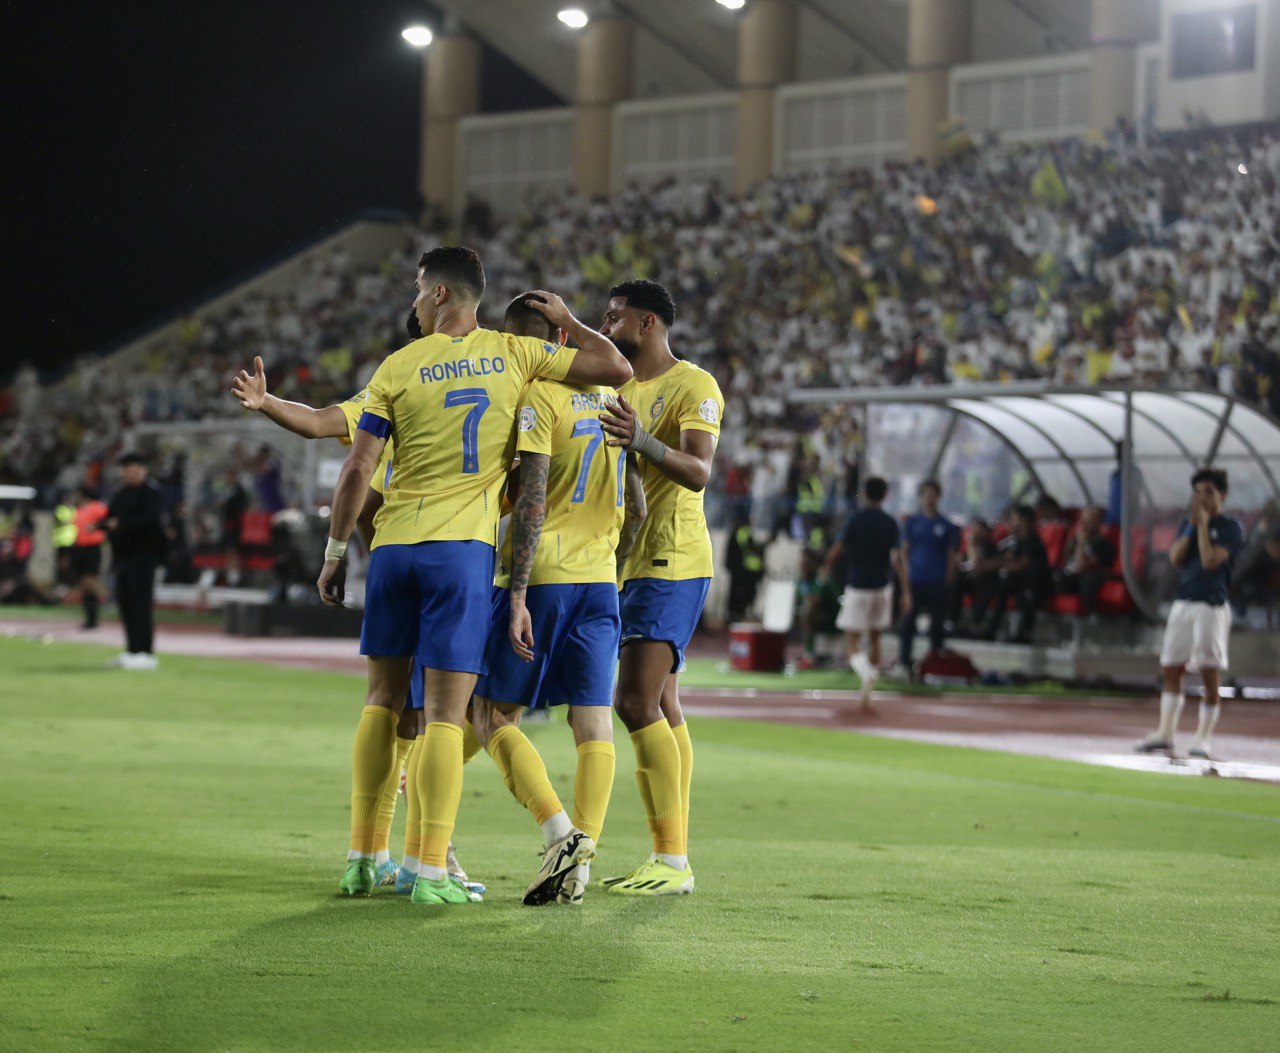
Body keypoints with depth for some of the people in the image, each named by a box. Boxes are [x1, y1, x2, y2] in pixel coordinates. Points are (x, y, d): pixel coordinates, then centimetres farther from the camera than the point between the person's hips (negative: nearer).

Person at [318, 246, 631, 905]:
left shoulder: (398, 368, 2)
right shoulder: (514, 353, 3)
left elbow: (358, 467, -1)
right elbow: (617, 369, 5)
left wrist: (334, 553, 7)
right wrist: (567, 321, 21)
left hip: (394, 545, 1)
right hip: (463, 547, -1)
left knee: (383, 700, 13)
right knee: (446, 714, -3)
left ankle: (361, 859, 14)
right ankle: (433, 871, -8)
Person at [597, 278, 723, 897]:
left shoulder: (694, 387, -9)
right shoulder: (622, 390, 19)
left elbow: (698, 472, -23)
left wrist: (642, 440, -41)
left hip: (670, 564, -9)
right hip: (629, 563, 9)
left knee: (638, 703, -16)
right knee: (661, 708, 7)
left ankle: (674, 863, -16)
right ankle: (669, 857, 8)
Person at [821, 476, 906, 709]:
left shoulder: (855, 520, -8)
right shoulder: (890, 524, -1)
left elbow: (836, 552, -9)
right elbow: (897, 559, -10)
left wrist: (827, 568, 13)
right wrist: (906, 592, -11)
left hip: (857, 587, -3)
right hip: (882, 587, 3)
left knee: (853, 642, -1)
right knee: (874, 640, 17)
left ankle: (866, 675, -32)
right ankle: (866, 694, 19)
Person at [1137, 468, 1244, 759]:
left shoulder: (1230, 528, -4)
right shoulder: (1188, 523, 14)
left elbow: (1210, 560, -17)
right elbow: (1175, 558, 1)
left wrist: (1204, 523, -12)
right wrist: (1192, 525, -4)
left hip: (1212, 606, -6)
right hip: (1183, 604, 6)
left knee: (1210, 674, -5)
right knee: (1170, 669, 6)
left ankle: (1203, 738, -1)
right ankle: (1165, 735, 11)